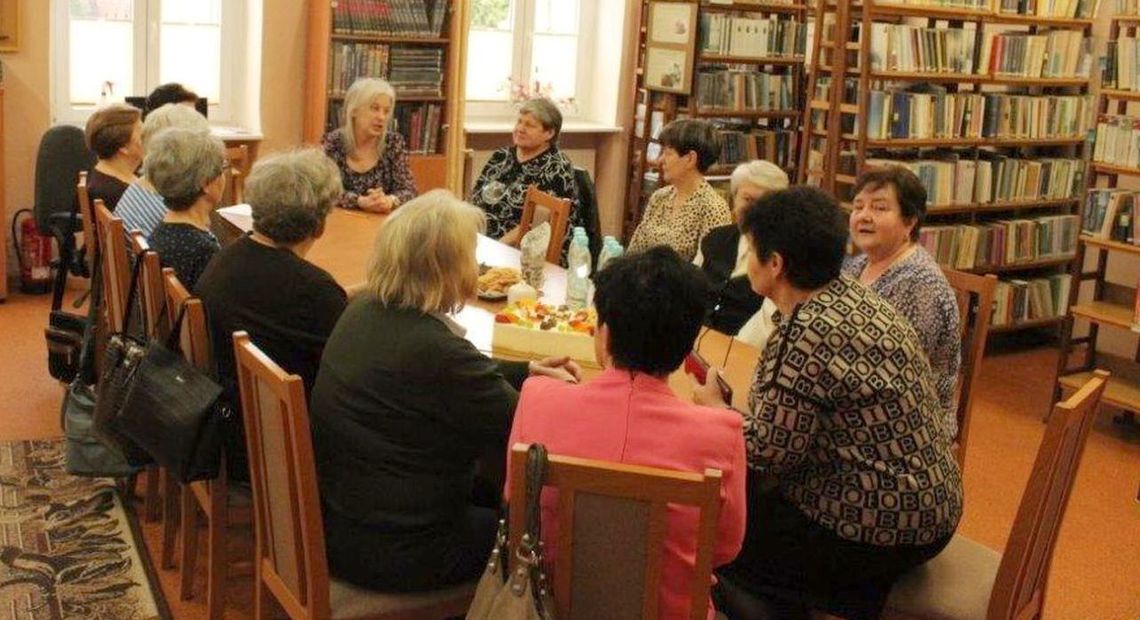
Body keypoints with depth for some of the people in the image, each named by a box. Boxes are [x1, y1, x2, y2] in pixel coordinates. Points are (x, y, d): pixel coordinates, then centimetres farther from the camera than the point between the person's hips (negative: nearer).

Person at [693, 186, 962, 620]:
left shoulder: (803, 334, -24)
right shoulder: (855, 298, 5)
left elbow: (768, 453, -20)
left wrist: (714, 408, -3)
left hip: (878, 527, -9)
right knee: (757, 500, 19)